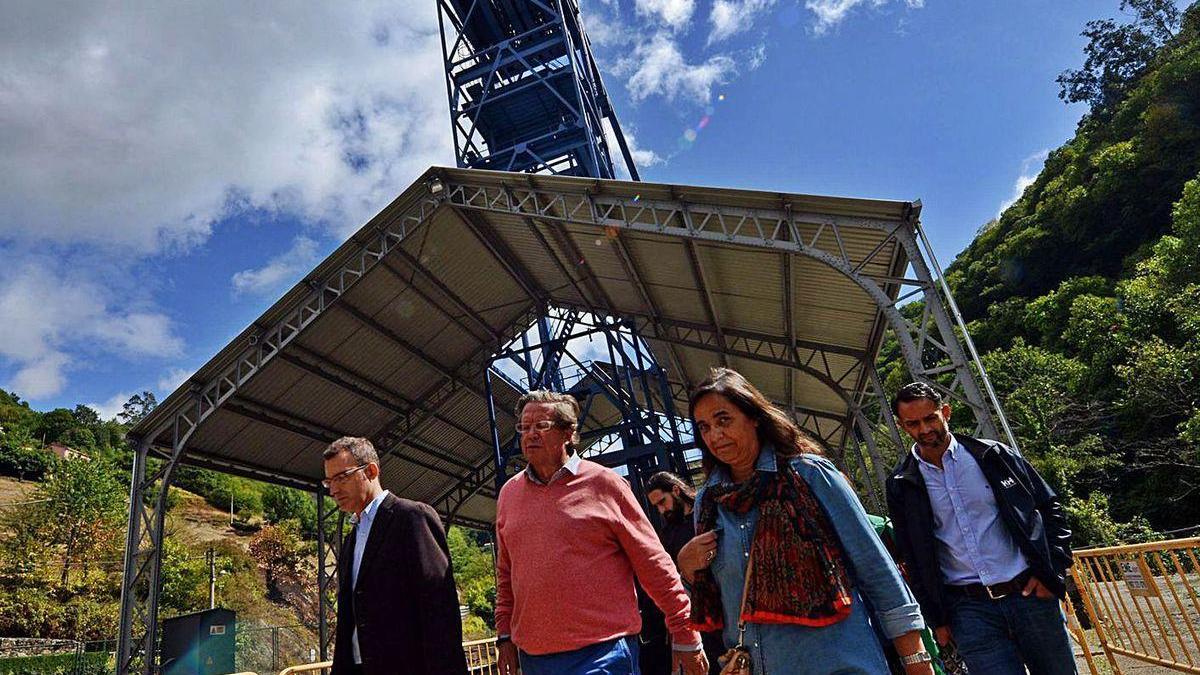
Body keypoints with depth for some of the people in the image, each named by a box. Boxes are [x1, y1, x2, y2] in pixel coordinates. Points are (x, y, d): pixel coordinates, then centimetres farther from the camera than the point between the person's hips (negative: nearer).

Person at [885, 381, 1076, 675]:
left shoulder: (993, 455, 0)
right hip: (969, 609, -1)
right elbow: (912, 559, 5)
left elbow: (1050, 509, 7)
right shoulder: (902, 485, -1)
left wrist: (1052, 572, -2)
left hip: (1029, 593, 1)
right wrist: (938, 618, 5)